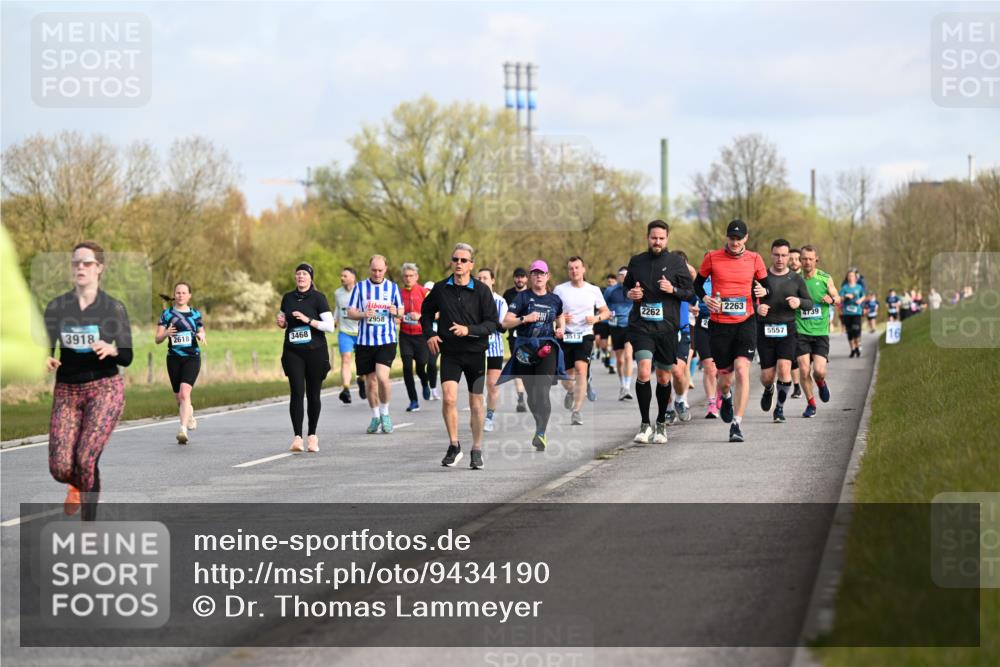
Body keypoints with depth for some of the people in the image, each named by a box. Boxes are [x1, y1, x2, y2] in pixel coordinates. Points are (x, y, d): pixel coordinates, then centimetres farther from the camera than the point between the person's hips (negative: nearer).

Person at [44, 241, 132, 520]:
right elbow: (46, 347, 5)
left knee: (86, 459, -18)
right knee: (59, 468, -7)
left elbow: (127, 358, -1)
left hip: (105, 389, -3)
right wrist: (47, 360, -19)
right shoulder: (57, 306, 4)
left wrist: (110, 350, -23)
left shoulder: (114, 308, -2)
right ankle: (77, 486, 32)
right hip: (66, 391, 3)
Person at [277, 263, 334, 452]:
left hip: (315, 351, -2)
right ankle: (297, 437, -17)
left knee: (313, 394, 4)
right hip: (293, 352, 2)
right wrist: (280, 322, 1)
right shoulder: (288, 298, 9)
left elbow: (330, 326, -10)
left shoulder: (318, 298, -3)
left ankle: (312, 435, 18)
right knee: (297, 392, -11)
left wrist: (308, 320, -19)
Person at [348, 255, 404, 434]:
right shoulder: (360, 287, 6)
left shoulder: (393, 287, 7)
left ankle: (384, 412, 0)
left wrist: (396, 312, -10)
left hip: (387, 340, -2)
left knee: (382, 377, -19)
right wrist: (363, 314, -14)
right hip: (365, 341, 2)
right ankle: (375, 416, 23)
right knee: (370, 380, 7)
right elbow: (350, 312, 6)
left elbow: (401, 312, 13)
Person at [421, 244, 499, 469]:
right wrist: (429, 334, 3)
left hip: (475, 352, -1)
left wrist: (469, 330, -22)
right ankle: (454, 446, -3)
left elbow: (493, 324, -8)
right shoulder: (440, 289, 1)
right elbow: (426, 312, 19)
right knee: (449, 398, -17)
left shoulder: (482, 290, -7)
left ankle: (477, 451, 21)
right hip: (449, 352, 1)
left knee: (476, 404, 7)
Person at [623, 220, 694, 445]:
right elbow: (626, 286, 22)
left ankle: (661, 424, 26)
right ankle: (645, 424, -8)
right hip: (640, 325, 0)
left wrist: (673, 290, -15)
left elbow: (689, 292, 5)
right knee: (644, 372, -18)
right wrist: (630, 293, -1)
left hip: (667, 327, 0)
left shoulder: (677, 263, 3)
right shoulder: (636, 262, 9)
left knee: (664, 378, 8)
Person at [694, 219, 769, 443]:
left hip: (746, 322, 0)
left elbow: (764, 285, 15)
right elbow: (698, 283, 13)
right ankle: (726, 397, 45)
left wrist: (763, 291, -8)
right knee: (725, 377, 6)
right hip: (719, 324, 0)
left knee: (742, 370, -18)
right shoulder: (712, 257, 2)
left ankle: (737, 423, -14)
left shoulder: (754, 259, 4)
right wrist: (705, 298, -7)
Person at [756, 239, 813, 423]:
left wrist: (799, 302, -13)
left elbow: (809, 303, 9)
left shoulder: (796, 280, 4)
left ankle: (780, 408, -1)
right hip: (765, 330, 0)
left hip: (787, 330, 0)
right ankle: (768, 391, 39)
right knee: (767, 376, 1)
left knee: (784, 367, -17)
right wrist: (757, 308, -16)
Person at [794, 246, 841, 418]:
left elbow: (838, 298, 14)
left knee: (819, 370, -10)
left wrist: (831, 299, -8)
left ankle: (821, 383, 27)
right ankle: (810, 403, 13)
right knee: (804, 370, -8)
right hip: (801, 331, 0)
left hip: (821, 331, 0)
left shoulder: (825, 279, 1)